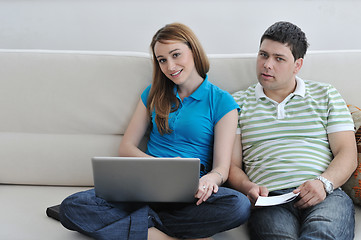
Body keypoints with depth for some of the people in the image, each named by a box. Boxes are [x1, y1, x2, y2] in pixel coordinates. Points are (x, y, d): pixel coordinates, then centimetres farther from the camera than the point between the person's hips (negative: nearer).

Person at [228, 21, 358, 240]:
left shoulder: (326, 95, 20)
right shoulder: (238, 103, 19)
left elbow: (347, 154, 11)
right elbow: (232, 166, 14)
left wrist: (324, 182, -9)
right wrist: (249, 188, -8)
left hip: (325, 196, 1)